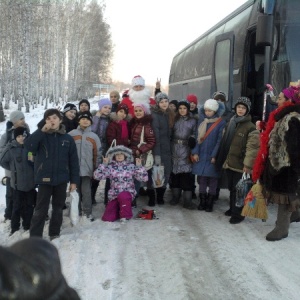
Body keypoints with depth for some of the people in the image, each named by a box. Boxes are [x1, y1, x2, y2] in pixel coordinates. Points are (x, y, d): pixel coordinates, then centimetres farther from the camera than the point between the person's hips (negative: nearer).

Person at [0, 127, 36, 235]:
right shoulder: (11, 148, -9)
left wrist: (34, 160, -16)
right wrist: (14, 169, 5)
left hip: (31, 182, 3)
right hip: (18, 182, -3)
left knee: (29, 205, 13)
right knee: (17, 206, 4)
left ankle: (27, 225, 26)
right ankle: (14, 227, 17)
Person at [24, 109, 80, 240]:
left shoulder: (68, 139, 3)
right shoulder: (41, 136, 0)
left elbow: (73, 161, 4)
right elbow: (28, 145, -21)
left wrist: (74, 180, 1)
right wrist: (42, 130, -22)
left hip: (61, 179, 2)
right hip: (45, 179, -2)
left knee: (58, 208, 13)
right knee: (40, 210, -1)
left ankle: (55, 234, 27)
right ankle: (35, 238, 4)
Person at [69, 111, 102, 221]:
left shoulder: (94, 137, 6)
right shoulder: (71, 134, 3)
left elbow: (97, 154, 9)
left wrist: (96, 168, 7)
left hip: (87, 168, 0)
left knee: (86, 191, -3)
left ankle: (87, 212, 6)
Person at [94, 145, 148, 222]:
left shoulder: (131, 166, 2)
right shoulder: (110, 167, 3)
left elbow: (144, 178, -4)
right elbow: (97, 176, -8)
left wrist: (139, 166, -14)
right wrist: (104, 164, -13)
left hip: (128, 193, -2)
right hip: (114, 195, 2)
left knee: (122, 196, -39)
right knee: (107, 218, -10)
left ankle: (125, 215, -12)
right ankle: (119, 208, 23)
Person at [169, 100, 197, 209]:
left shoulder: (193, 121, 6)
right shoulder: (175, 120, 11)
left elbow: (195, 134, 7)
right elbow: (170, 134, 9)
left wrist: (192, 138, -14)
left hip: (187, 151, -2)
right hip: (175, 150, 2)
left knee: (186, 174, -7)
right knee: (175, 173, 5)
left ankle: (187, 200, -3)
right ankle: (175, 196, 20)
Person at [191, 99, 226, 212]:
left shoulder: (221, 123, -5)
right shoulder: (202, 121, 8)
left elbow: (220, 140, -9)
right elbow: (197, 137, 7)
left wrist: (215, 155, -13)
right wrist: (195, 152, -2)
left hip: (212, 156, -4)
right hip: (201, 155, 4)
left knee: (212, 180, 3)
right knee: (201, 179, 6)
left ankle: (210, 203, 12)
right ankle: (202, 202, 15)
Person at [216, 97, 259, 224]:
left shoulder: (251, 127, -11)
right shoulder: (231, 123, 11)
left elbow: (252, 147, -17)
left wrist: (248, 164, -22)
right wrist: (223, 158, 17)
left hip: (240, 164, -7)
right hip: (229, 161, 7)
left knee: (238, 189, -2)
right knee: (231, 188, 17)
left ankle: (238, 213, 7)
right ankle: (233, 208, 31)